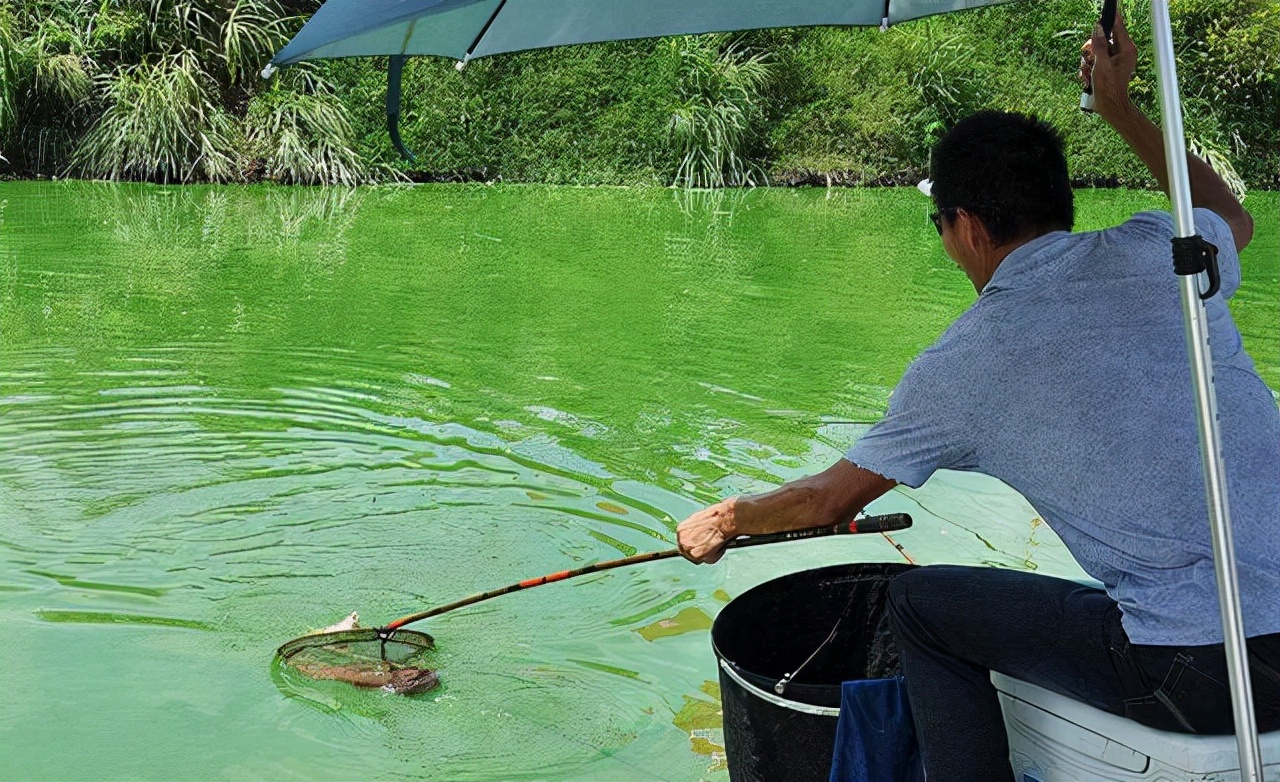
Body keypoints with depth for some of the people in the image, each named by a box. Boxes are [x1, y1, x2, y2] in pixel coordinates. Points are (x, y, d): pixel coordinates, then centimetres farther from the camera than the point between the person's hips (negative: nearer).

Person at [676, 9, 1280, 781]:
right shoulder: (1152, 252, 3)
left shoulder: (960, 366, -4)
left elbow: (829, 500, 9)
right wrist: (1122, 109, 36)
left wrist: (724, 522, 28)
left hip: (1209, 673, -6)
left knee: (923, 604, 11)